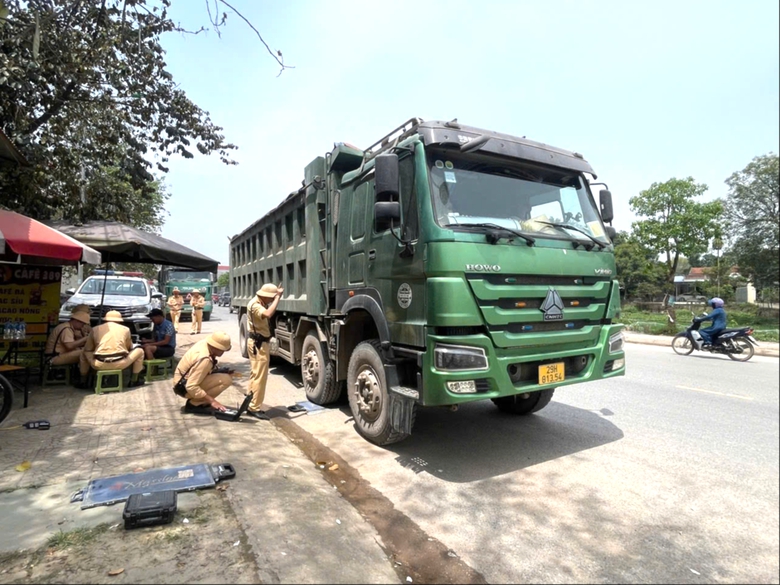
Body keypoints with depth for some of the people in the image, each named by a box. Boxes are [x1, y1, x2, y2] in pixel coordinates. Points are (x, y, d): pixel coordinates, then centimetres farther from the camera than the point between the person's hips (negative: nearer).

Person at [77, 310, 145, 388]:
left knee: (84, 353, 33)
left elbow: (87, 349, 17)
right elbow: (129, 347, 22)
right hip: (120, 364, -2)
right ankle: (134, 381, 21)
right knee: (140, 351, 22)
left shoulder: (95, 329, 11)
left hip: (99, 365, 3)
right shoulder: (125, 329, 9)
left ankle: (83, 382, 32)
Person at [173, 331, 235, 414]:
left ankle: (197, 401, 9)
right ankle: (193, 404, -9)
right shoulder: (205, 360, -31)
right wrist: (211, 401, -27)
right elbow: (191, 387, -31)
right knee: (226, 379, -22)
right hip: (185, 387, -9)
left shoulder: (204, 343, -6)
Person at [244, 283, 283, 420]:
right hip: (258, 344, -11)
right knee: (260, 377, -7)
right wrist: (278, 297, -33)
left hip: (259, 343, 11)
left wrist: (276, 296, 8)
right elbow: (268, 314, -40)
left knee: (255, 375, 16)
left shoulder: (260, 303, 12)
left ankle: (251, 405, 25)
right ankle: (255, 408, -1)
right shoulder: (254, 305, -21)